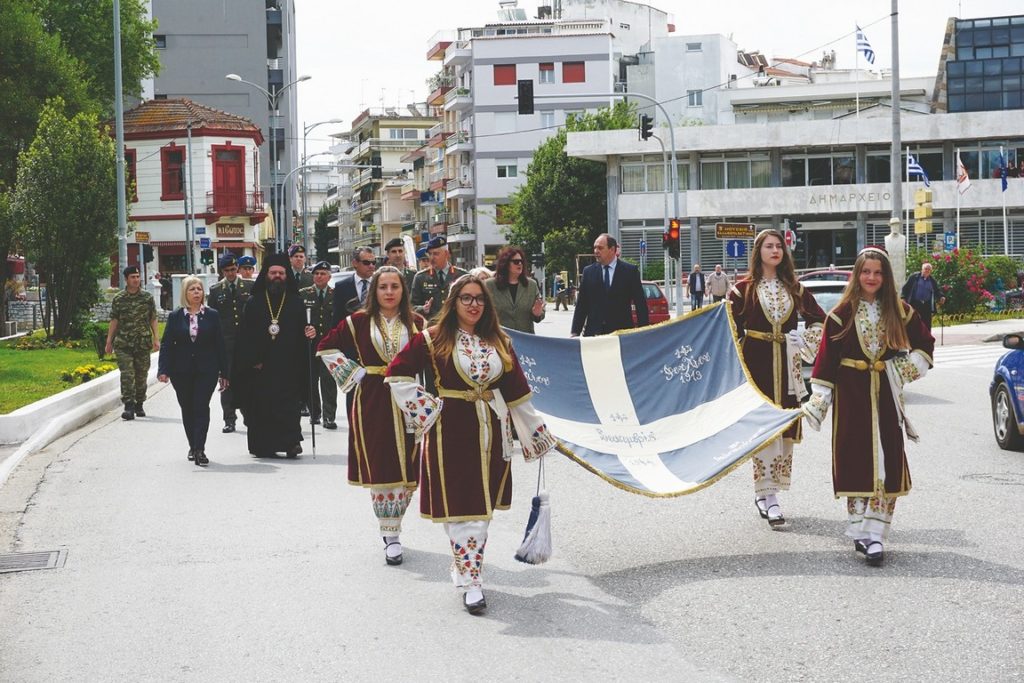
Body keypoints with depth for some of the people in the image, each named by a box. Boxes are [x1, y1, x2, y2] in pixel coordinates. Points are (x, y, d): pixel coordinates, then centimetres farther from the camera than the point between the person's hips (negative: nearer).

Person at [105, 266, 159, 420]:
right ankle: (129, 406, -12)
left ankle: (139, 405, 21)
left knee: (141, 375, 7)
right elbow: (114, 321, 7)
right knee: (127, 374, -11)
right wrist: (109, 342, 5)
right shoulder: (118, 298, 4)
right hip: (123, 344, -1)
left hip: (143, 343, 1)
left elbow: (153, 319, 7)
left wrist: (156, 339, -1)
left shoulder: (147, 297, 4)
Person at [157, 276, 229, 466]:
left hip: (206, 371, -2)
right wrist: (163, 370, -10)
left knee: (201, 408, -10)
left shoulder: (212, 315, 3)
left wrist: (223, 372, 3)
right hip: (182, 372, 2)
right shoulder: (175, 317, 4)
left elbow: (220, 345, 4)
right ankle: (193, 446, 25)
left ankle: (199, 450, -13)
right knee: (187, 410, 10)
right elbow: (166, 344, 2)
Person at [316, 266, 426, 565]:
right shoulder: (359, 322, 1)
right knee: (379, 469, -2)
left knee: (406, 470, 1)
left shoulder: (417, 324, 4)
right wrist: (354, 374, 1)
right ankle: (390, 535, 4)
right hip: (372, 401, -1)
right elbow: (326, 347, 9)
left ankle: (393, 529, 17)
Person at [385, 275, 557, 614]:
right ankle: (470, 580, -5)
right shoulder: (433, 339, -4)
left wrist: (537, 431, 12)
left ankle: (465, 564, 24)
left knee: (482, 505, 9)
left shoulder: (498, 342, 8)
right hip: (451, 430, -4)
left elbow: (516, 390, 11)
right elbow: (396, 373, -3)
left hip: (490, 430, 4)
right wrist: (425, 407, -6)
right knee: (460, 505, -6)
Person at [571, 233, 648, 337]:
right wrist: (575, 332, 3)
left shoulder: (630, 271, 2)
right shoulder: (588, 272, 9)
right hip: (593, 332, 2)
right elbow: (581, 304, 9)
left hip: (621, 332, -2)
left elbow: (641, 304, 2)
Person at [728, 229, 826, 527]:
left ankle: (766, 491, 13)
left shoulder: (794, 288, 10)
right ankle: (767, 494, -6)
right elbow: (732, 329, -1)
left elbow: (820, 320, 17)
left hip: (786, 365, 4)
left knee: (785, 428, 4)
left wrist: (805, 342, 3)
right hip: (757, 363, -4)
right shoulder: (743, 289, 0)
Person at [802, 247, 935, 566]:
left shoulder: (900, 312, 3)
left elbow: (926, 344, 15)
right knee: (854, 461, 0)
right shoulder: (842, 314, -1)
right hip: (851, 397, -1)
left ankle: (875, 534, -3)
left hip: (885, 396, 1)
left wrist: (907, 370, -1)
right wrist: (817, 402, -5)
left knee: (885, 461, -4)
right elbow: (826, 359, -1)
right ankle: (859, 529, 9)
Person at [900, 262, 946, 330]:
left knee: (927, 325, 1)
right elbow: (905, 288, 3)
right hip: (914, 304, -3)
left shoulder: (933, 281, 14)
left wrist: (941, 297, -4)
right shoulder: (914, 277, 5)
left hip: (927, 306, 3)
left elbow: (937, 292, 17)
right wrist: (903, 298, -9)